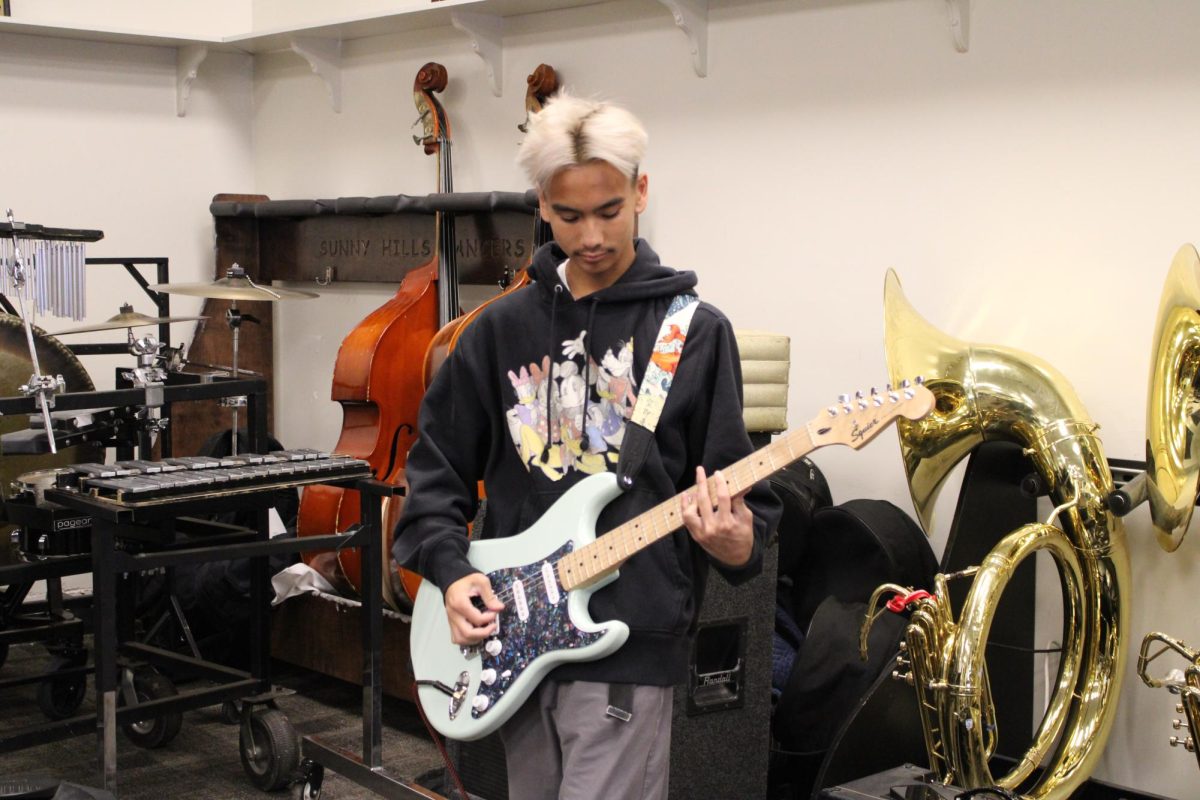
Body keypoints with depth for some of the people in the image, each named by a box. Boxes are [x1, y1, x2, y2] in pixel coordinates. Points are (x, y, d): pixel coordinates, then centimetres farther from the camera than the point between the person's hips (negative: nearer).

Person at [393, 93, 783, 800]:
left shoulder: (695, 332, -3)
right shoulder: (503, 329, 7)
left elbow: (737, 487, -4)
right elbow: (437, 467, 11)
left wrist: (735, 543, -25)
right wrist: (451, 568, -3)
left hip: (627, 646, -4)